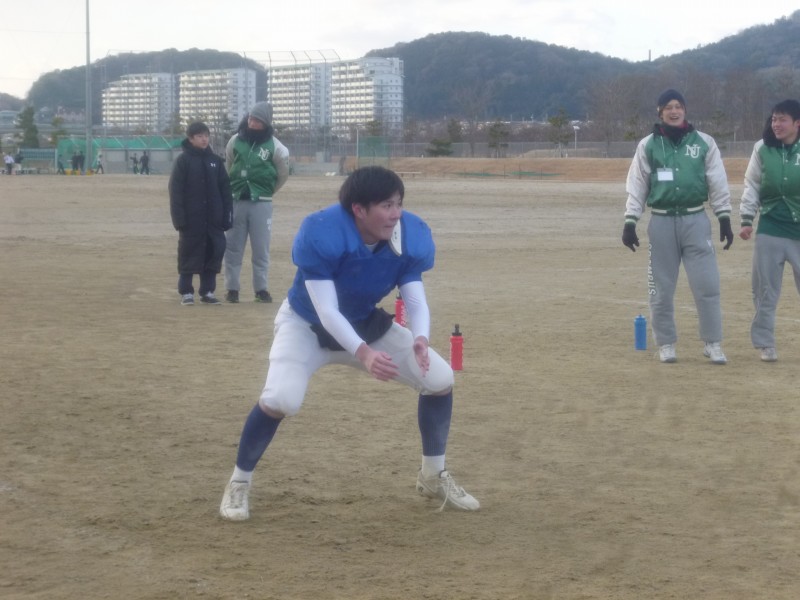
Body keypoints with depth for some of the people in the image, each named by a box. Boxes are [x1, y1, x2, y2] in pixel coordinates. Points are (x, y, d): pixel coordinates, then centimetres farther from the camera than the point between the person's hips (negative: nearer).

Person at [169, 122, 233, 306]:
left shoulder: (215, 160, 8)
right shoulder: (183, 160, -3)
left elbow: (225, 189, 9)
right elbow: (175, 190, -6)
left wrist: (227, 215, 3)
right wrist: (179, 217, -13)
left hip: (213, 219, 4)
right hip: (191, 218, -4)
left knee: (214, 251, 5)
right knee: (189, 255, 1)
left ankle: (208, 291, 15)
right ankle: (186, 292, 10)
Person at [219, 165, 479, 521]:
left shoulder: (411, 237, -21)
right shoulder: (319, 234, -35)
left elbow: (416, 300, -19)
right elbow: (326, 311, -36)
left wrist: (420, 339, -42)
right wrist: (362, 353, -52)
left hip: (366, 324, 5)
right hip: (307, 324, -5)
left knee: (440, 378, -4)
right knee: (281, 399, -29)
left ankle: (433, 476, 17)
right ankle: (239, 483, -4)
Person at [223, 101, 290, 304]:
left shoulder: (275, 146, -6)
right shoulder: (236, 140, 1)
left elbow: (283, 174, 6)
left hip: (261, 204, -2)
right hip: (237, 201, 2)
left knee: (261, 249, 2)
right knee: (233, 247, 4)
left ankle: (261, 289, 10)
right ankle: (232, 288, 10)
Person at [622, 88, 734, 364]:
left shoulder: (704, 142, 3)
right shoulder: (648, 145, 3)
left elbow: (718, 183, 5)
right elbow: (636, 186, 4)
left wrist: (724, 218, 1)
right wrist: (630, 222, -2)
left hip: (695, 220, 0)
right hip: (662, 222, 0)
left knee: (707, 284, -4)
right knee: (662, 288, 4)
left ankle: (713, 343, 6)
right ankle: (666, 344, 16)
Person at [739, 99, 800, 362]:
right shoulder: (762, 148, 1)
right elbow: (752, 185, 8)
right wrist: (746, 219, 2)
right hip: (769, 230, 2)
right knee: (765, 290, 5)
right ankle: (765, 343, 15)